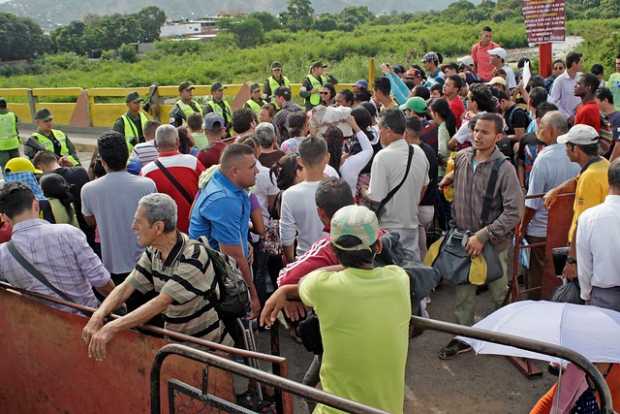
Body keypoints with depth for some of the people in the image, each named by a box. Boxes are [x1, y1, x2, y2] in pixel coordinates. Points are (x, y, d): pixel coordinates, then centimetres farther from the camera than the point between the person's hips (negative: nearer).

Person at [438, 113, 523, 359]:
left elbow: (514, 212, -20)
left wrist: (483, 236, -23)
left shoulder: (504, 169, -17)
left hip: (494, 242, -4)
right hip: (462, 237, 4)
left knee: (499, 292, 14)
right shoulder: (462, 157, -2)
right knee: (463, 291, 14)